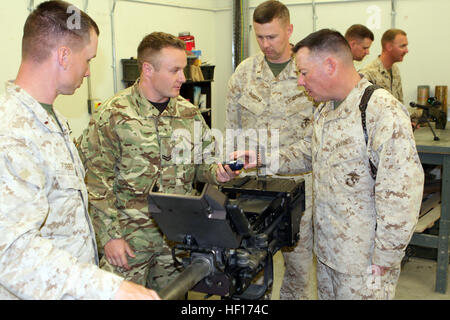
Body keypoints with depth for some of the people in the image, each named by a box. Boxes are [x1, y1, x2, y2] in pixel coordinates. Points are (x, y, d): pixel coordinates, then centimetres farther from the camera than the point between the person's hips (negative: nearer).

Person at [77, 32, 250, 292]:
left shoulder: (189, 112, 6)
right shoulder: (113, 116, -10)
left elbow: (202, 163, 15)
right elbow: (98, 184, -10)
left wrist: (216, 172, -8)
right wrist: (110, 236, -13)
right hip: (131, 236, -4)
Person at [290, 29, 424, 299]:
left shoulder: (383, 112, -22)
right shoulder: (325, 109, 8)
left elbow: (400, 196, -24)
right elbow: (308, 153, 23)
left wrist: (384, 262, -20)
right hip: (327, 250, 8)